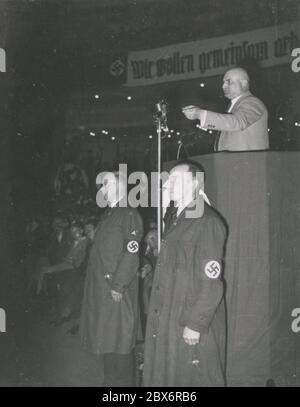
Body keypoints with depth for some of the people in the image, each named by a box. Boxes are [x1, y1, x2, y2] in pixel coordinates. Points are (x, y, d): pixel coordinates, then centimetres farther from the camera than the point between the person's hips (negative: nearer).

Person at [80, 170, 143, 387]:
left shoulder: (130, 215, -11)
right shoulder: (108, 215, 16)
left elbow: (131, 254, -19)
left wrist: (118, 285, -21)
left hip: (117, 291, -8)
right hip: (100, 288, 8)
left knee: (119, 342, -1)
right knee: (106, 339, 15)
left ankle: (125, 383, 10)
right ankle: (111, 381, 26)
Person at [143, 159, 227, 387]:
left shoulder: (207, 223, -16)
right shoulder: (179, 220, 13)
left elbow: (212, 281, -20)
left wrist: (196, 324, -20)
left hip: (193, 325, -8)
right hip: (169, 321, 8)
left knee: (194, 377, 3)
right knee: (169, 376, 15)